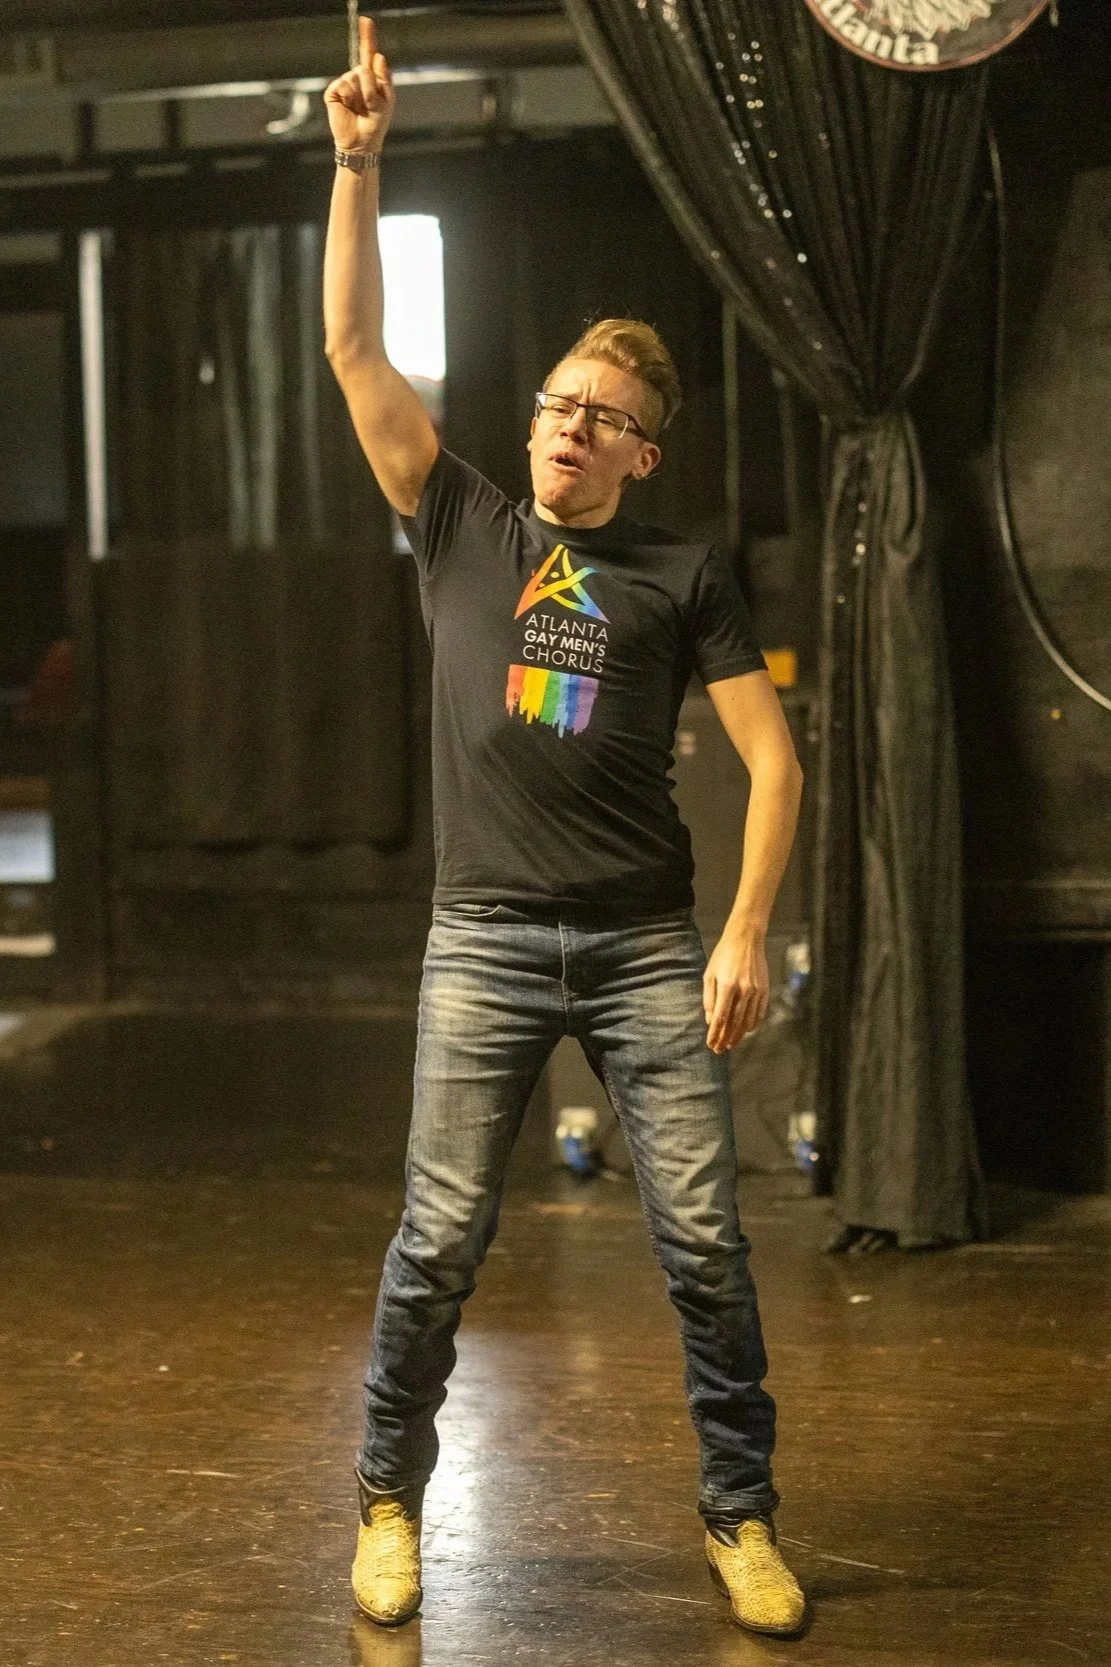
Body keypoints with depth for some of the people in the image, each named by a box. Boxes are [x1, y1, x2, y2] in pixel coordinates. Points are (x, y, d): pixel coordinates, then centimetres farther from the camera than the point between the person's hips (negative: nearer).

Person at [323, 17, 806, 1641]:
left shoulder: (685, 577, 5)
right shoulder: (461, 526, 9)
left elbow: (772, 755, 1)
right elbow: (354, 348, 4)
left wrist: (746, 935, -8)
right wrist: (358, 161, -3)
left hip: (649, 946, 0)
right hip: (487, 942, 0)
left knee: (705, 1238, -1)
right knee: (440, 1239, 1)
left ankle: (741, 1515, 11)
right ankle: (389, 1502, 17)